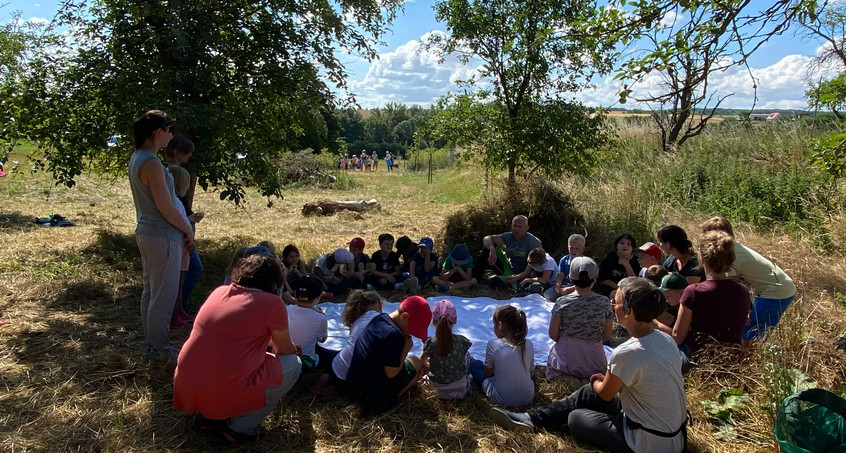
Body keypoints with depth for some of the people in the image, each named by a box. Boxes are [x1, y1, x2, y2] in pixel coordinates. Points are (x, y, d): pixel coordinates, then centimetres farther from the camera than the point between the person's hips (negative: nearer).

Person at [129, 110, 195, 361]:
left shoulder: (136, 158, 9)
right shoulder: (152, 163, -21)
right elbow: (167, 209, -21)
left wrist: (183, 224, 13)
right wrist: (188, 230, -7)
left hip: (146, 232, 10)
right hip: (163, 236, -10)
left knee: (150, 291, 19)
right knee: (164, 295, 2)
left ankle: (150, 343, 32)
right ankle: (158, 347, 15)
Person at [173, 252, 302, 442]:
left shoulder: (220, 291, 9)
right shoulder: (272, 303, -8)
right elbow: (285, 350, 9)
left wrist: (271, 340, 41)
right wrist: (293, 347, 32)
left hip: (186, 388, 7)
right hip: (225, 394, -7)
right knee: (293, 364, 11)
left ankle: (212, 417, 18)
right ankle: (240, 427, 4)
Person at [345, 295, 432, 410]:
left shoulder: (379, 318, 1)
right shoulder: (394, 335, -26)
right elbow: (391, 373, -21)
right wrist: (406, 350, -12)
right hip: (375, 395, -8)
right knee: (418, 362, 7)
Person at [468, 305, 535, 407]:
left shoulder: (493, 345, -17)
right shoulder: (528, 344, -9)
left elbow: (488, 373, -3)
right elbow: (531, 371, 5)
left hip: (501, 400, -3)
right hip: (528, 398, 4)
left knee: (474, 364, 15)